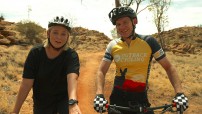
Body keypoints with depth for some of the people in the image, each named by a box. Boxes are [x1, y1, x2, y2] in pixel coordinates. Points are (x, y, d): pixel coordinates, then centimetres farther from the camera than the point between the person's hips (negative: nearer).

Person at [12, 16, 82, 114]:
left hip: (63, 100, -1)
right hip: (41, 102, 2)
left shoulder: (71, 56, -18)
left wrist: (72, 102, -56)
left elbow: (72, 78, -38)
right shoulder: (36, 53, -15)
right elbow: (26, 84, -17)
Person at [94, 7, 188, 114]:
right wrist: (99, 95, -25)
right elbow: (101, 71, -7)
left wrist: (179, 93, -19)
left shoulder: (149, 42, -8)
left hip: (140, 99, -1)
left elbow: (168, 67, -6)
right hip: (118, 99, 2)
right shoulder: (112, 45, -3)